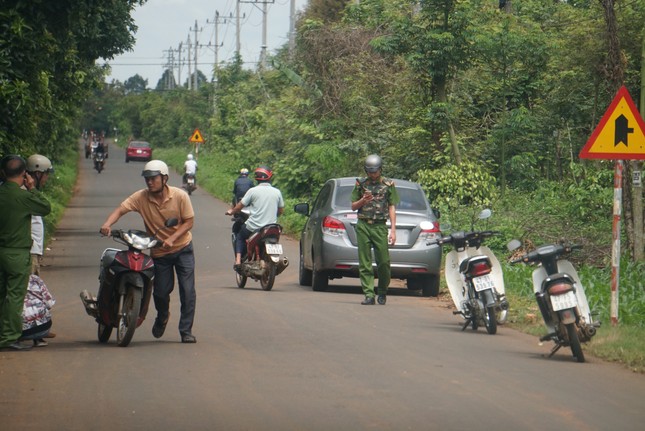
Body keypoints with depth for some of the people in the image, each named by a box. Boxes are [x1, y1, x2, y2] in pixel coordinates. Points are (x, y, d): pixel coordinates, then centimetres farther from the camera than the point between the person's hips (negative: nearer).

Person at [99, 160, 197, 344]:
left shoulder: (180, 196, -14)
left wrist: (172, 238, -26)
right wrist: (107, 224, -43)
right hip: (159, 253, 1)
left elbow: (189, 221, -11)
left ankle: (186, 331, 1)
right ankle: (162, 317, 39)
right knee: (161, 292, 5)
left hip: (182, 248, -1)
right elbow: (120, 209, -22)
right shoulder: (141, 197, -13)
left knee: (187, 291, -8)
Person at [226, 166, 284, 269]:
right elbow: (281, 210, 13)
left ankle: (238, 260, 8)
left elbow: (240, 206, 0)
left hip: (253, 228, -2)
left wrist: (231, 211, 21)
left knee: (239, 237, 25)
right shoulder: (277, 192, 2)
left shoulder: (253, 191, -7)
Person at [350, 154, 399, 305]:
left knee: (383, 262, -5)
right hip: (363, 226, 2)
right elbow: (353, 207, 15)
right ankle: (369, 295, -1)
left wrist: (393, 230, -2)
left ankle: (382, 292, 14)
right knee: (365, 263, -2)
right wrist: (363, 201, -8)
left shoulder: (388, 185, 6)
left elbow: (392, 208, 5)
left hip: (380, 226, -2)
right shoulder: (361, 184, 10)